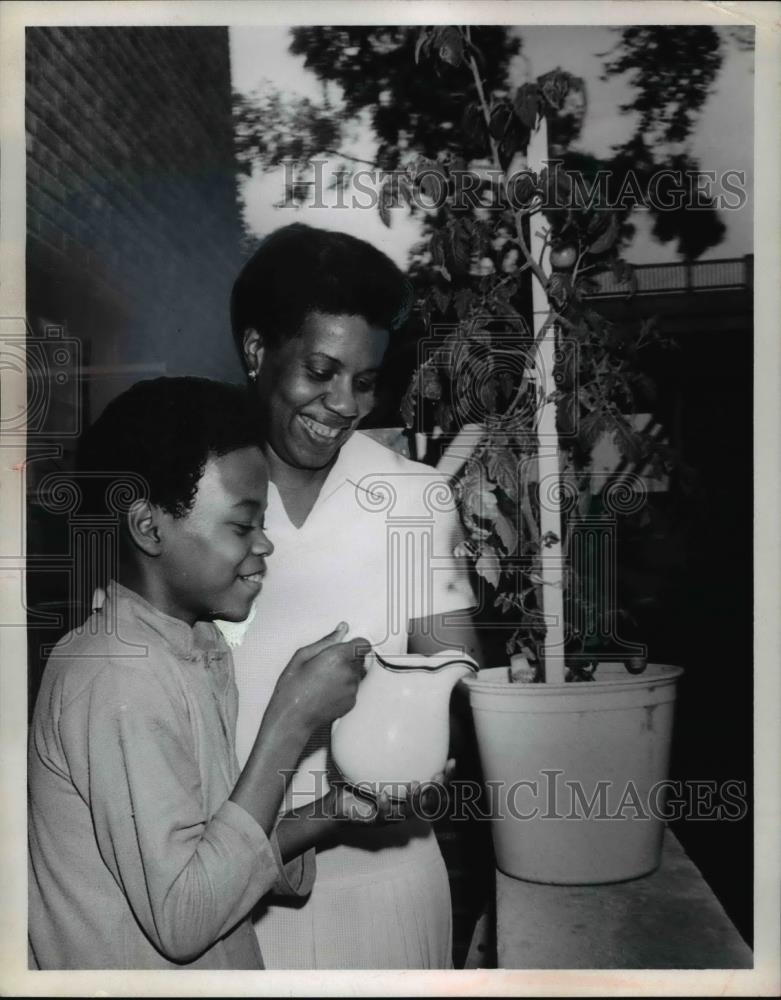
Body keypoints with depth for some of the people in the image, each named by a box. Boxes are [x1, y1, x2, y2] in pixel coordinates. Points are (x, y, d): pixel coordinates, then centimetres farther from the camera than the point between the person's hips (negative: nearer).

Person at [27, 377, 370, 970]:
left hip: (219, 969, 8)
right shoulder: (115, 676, -24)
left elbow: (213, 866, 3)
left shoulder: (201, 651, 2)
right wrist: (290, 722, -26)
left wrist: (330, 813, -12)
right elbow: (184, 917, -26)